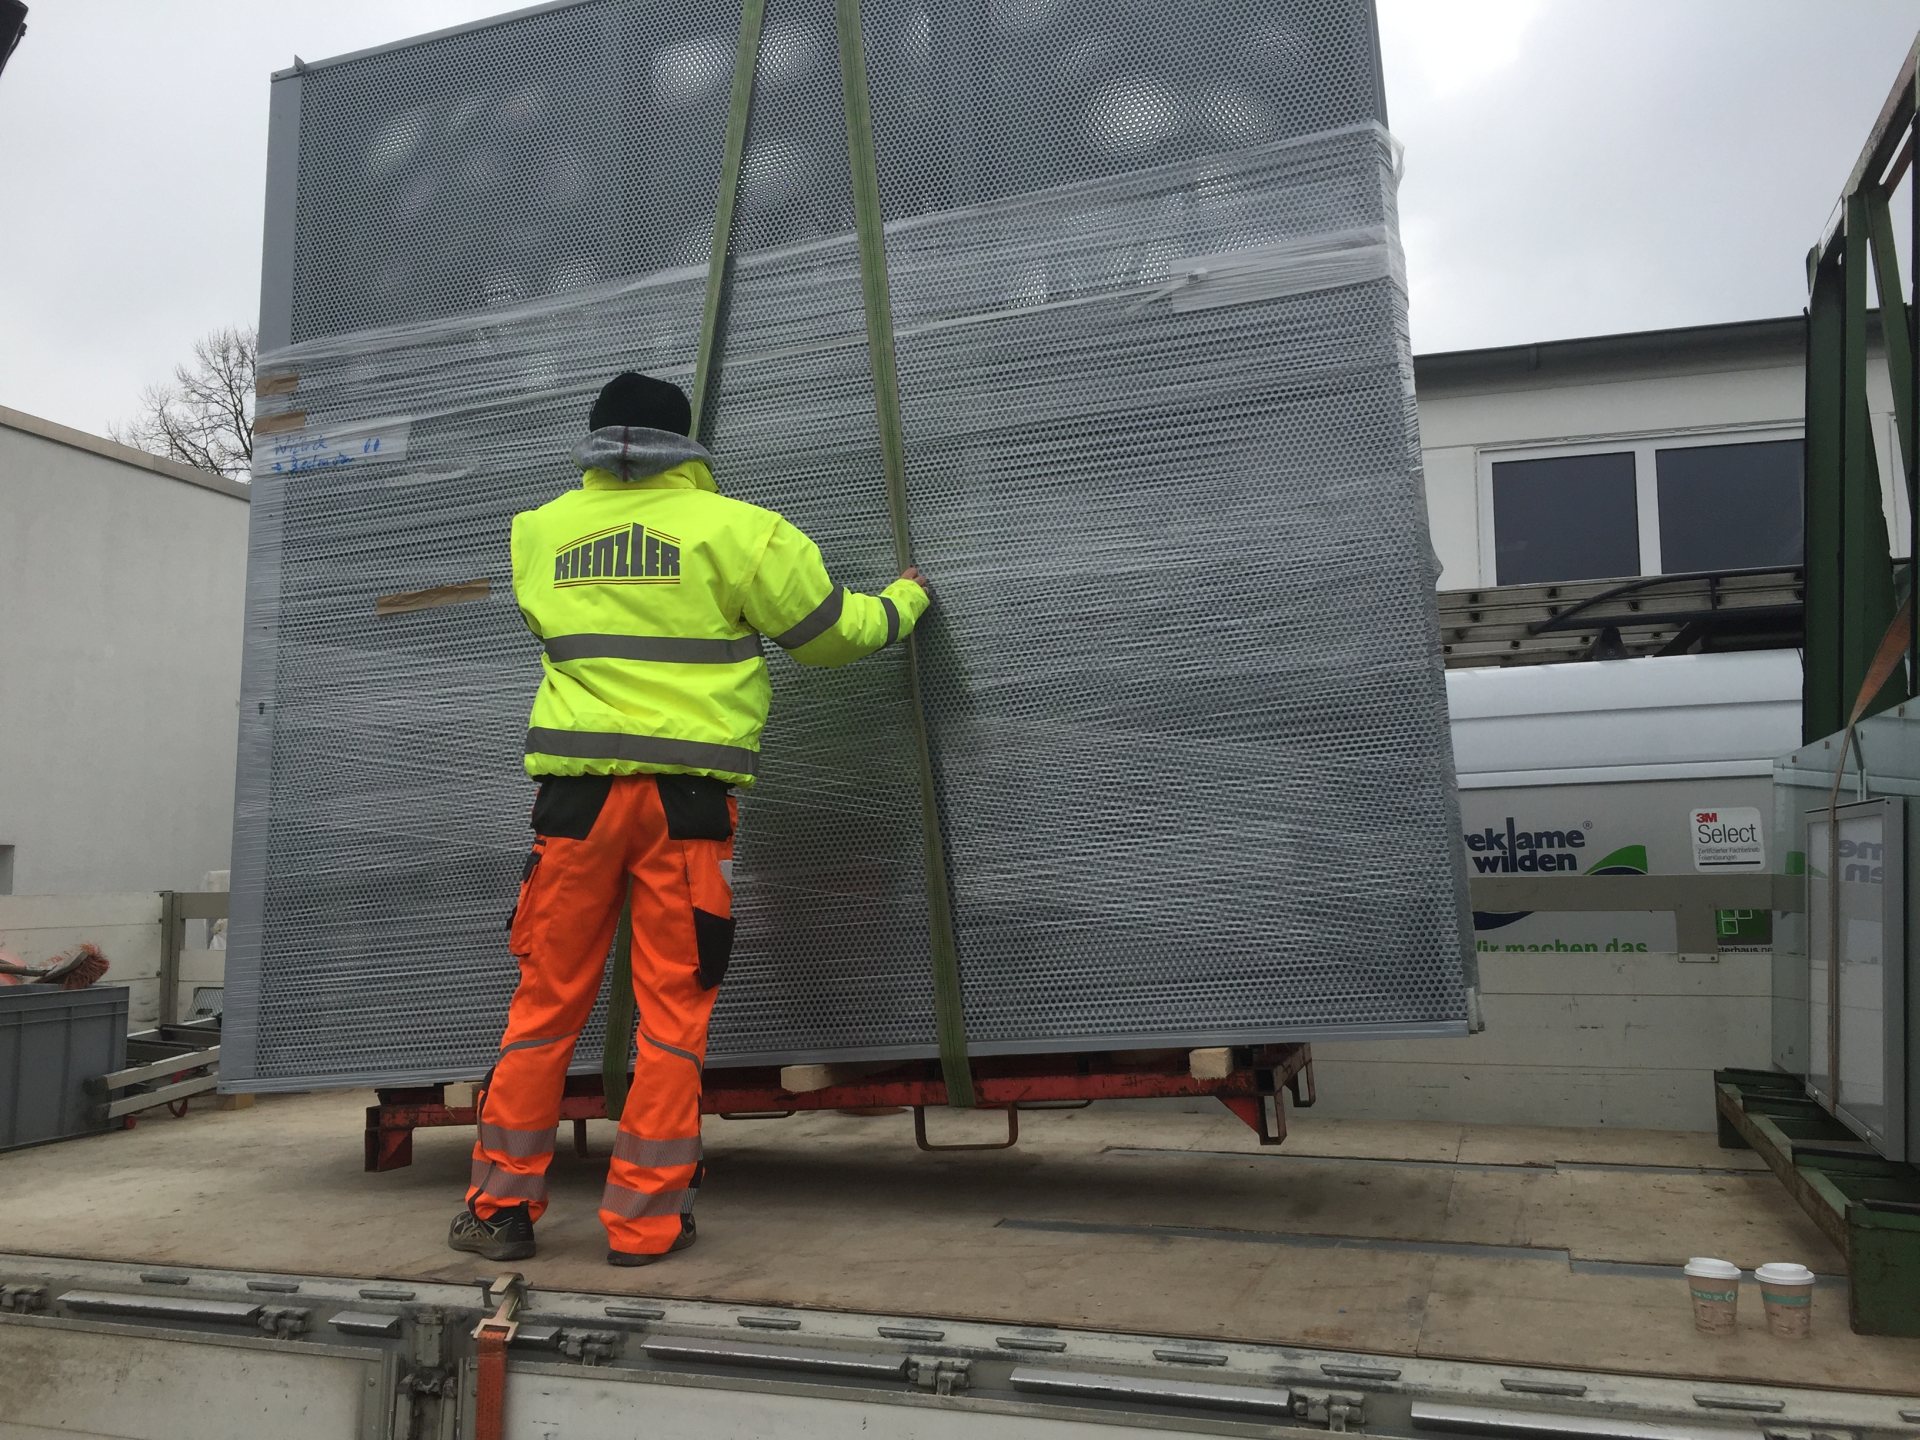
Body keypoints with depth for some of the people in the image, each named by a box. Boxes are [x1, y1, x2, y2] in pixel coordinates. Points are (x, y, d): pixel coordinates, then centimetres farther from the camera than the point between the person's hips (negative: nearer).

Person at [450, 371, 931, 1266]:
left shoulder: (540, 532, 9)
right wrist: (903, 602, 26)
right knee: (673, 1011, 6)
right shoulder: (730, 529, -1)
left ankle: (501, 1206, 19)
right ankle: (644, 1220, 11)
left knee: (546, 1001, 12)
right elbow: (831, 632, 7)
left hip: (576, 792, 3)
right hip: (685, 794, -3)